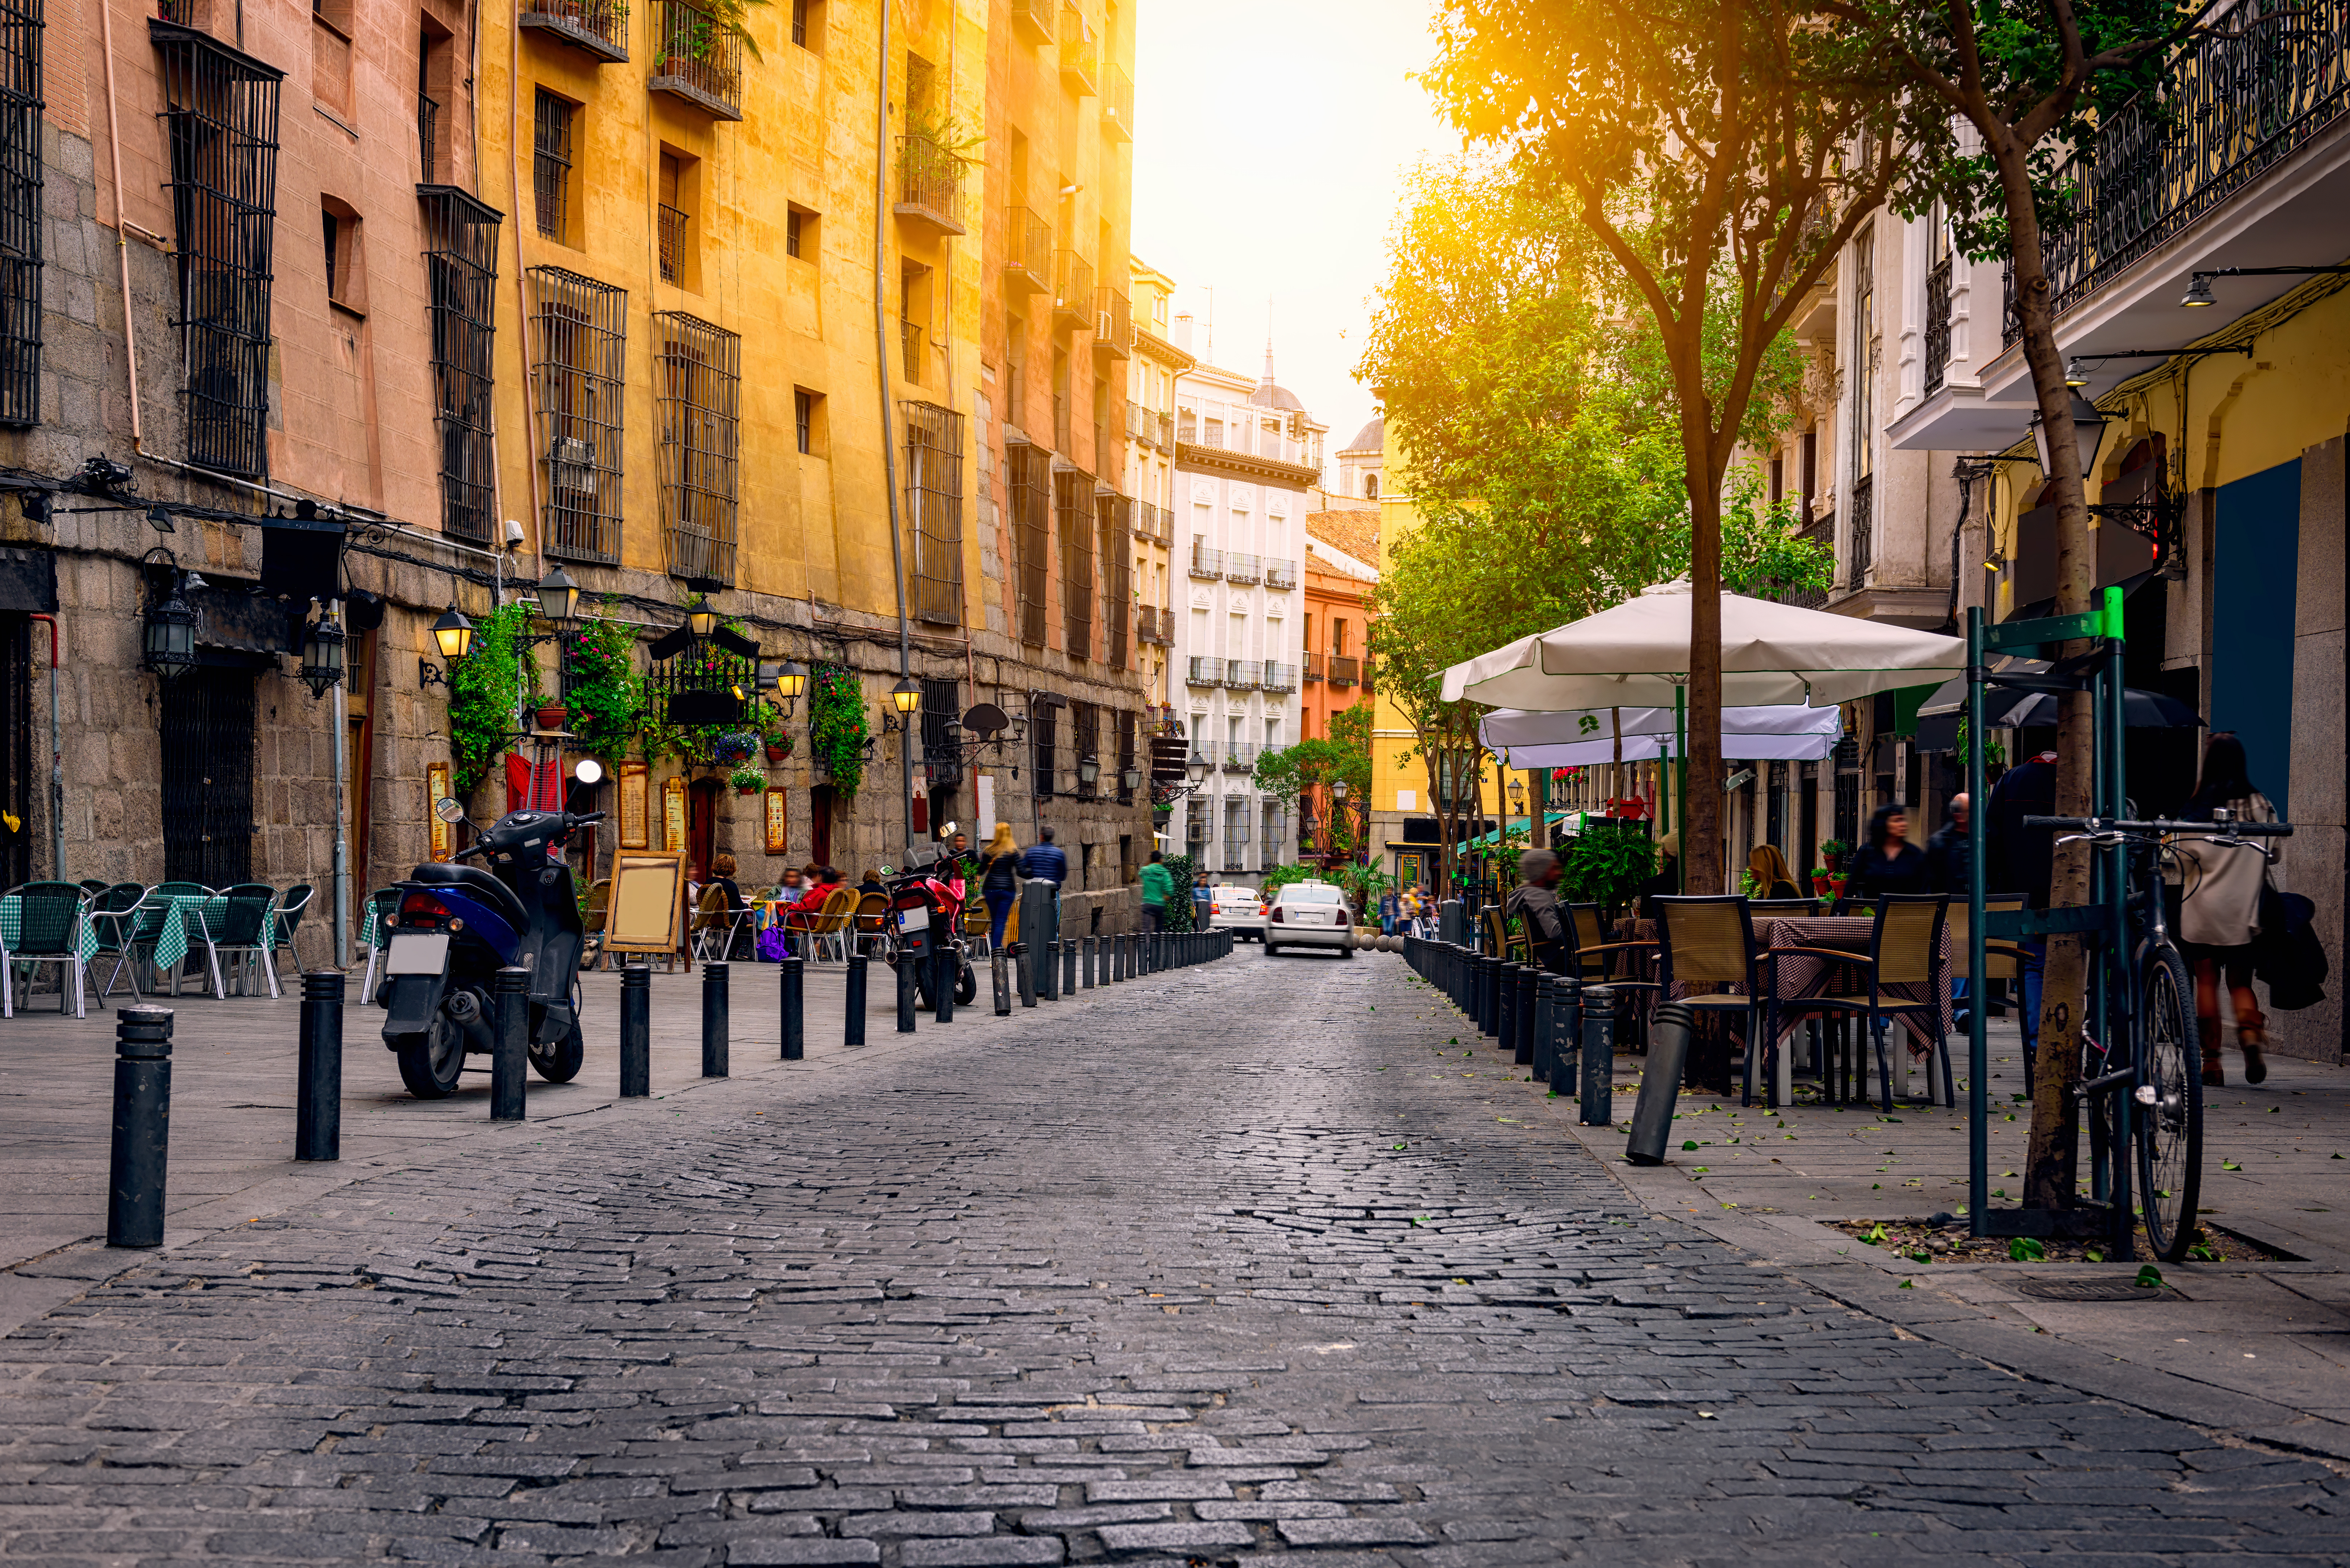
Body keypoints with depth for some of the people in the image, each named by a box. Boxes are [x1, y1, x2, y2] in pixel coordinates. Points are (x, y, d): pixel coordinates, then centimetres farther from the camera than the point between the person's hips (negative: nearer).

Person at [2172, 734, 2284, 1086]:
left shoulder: (2197, 809, -8)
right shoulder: (2262, 807, 1)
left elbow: (2184, 858, -9)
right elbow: (2276, 856, 5)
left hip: (2202, 908, -2)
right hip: (2244, 911, 2)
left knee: (2207, 981, 7)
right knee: (2240, 981, 11)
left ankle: (2211, 1060, 6)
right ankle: (2250, 1032, -18)